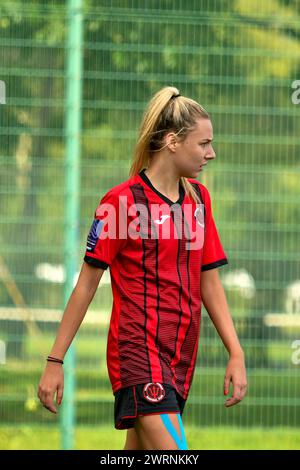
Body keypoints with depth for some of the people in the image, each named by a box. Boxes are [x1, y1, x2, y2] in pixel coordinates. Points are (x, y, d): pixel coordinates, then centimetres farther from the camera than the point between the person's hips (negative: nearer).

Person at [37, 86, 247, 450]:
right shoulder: (122, 200, -7)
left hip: (181, 355, 7)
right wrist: (55, 361, -4)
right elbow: (86, 284, -3)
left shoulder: (198, 197, 12)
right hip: (139, 350, -7)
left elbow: (209, 283, 16)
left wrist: (236, 352, 7)